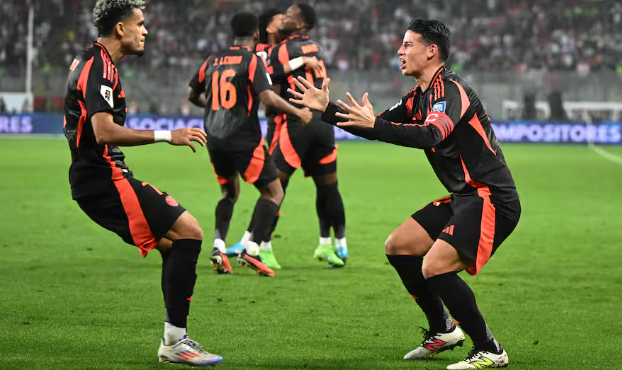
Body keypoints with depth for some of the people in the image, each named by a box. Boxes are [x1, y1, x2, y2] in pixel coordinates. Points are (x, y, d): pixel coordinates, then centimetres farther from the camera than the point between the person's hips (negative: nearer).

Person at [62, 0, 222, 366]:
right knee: (189, 232, -15)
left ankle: (174, 341, 12)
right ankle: (175, 341, -13)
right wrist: (166, 135, -28)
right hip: (105, 180, -11)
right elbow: (105, 132, -27)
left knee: (173, 244, 12)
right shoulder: (100, 68, -15)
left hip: (95, 178, 11)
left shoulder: (88, 61, 17)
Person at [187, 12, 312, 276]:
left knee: (229, 193, 23)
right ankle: (252, 250, -10)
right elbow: (268, 97, -18)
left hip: (214, 140, 6)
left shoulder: (212, 61, 10)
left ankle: (218, 247, 3)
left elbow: (192, 96, 21)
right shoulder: (252, 60, -7)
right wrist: (298, 112, -6)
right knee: (273, 193, 4)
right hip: (244, 140, -6)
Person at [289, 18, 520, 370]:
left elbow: (431, 135, -35)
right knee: (398, 247, 13)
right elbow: (377, 125, 21)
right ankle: (443, 330, 24)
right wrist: (326, 109, 15)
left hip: (490, 199, -10)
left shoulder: (451, 89, -17)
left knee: (434, 267, -22)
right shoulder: (420, 96, 13)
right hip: (463, 197, 10)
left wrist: (374, 124, -40)